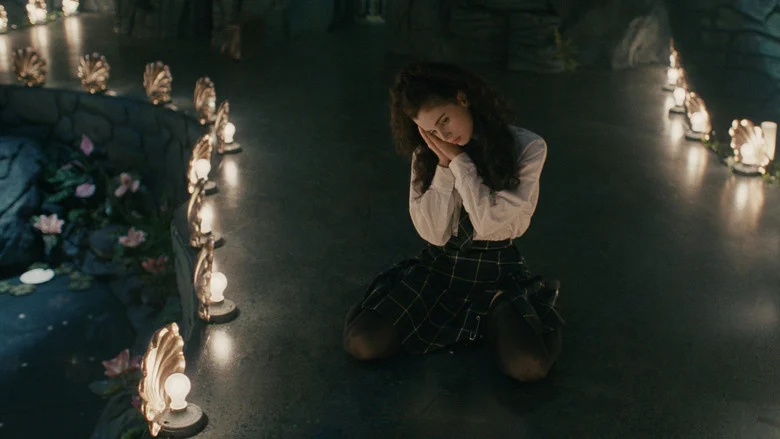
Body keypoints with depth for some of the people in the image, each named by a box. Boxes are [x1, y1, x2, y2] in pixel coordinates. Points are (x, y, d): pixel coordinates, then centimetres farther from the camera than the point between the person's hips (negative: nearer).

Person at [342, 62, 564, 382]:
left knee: (529, 365, -30)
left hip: (498, 273, -3)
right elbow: (434, 233, -10)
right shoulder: (427, 154, -2)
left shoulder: (527, 148, -12)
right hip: (439, 267, 3)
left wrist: (458, 160, -18)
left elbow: (489, 221, -18)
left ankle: (494, 315, 5)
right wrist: (443, 164, -17)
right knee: (362, 343, -14)